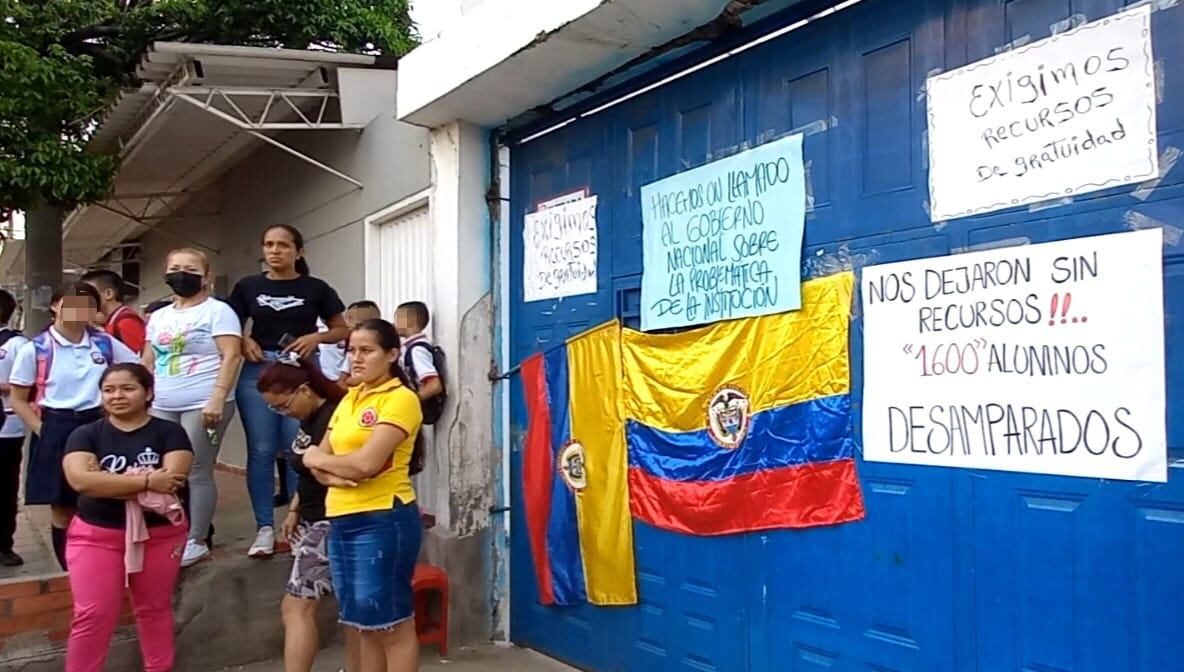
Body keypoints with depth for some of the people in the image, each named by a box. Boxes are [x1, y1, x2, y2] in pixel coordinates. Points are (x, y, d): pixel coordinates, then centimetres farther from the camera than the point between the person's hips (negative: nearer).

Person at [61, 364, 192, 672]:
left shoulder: (169, 432, -4)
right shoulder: (85, 435, -1)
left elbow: (173, 477, -20)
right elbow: (80, 480, -19)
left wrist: (105, 483, -18)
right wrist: (147, 481, -24)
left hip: (159, 534, 0)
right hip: (96, 536, 0)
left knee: (154, 609, 12)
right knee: (93, 615, -1)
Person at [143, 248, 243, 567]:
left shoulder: (217, 311, -1)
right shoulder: (158, 317, 20)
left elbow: (231, 356, -11)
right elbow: (149, 362, 23)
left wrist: (217, 397, -20)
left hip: (203, 405, -6)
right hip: (162, 406, 7)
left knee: (197, 472, -4)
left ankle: (197, 541, 4)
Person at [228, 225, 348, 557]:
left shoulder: (316, 289, 4)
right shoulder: (247, 287, 8)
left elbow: (342, 329, 7)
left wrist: (316, 337, -11)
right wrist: (244, 342, -8)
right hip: (258, 372, 1)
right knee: (261, 451, 2)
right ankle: (265, 528, 10)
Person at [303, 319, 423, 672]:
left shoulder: (401, 399, -9)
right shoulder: (348, 399, 16)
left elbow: (366, 462, -19)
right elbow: (319, 457, 11)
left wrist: (317, 458, -1)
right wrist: (335, 474, -13)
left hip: (383, 520, -8)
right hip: (341, 521, 8)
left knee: (393, 623, 0)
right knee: (365, 624, 15)